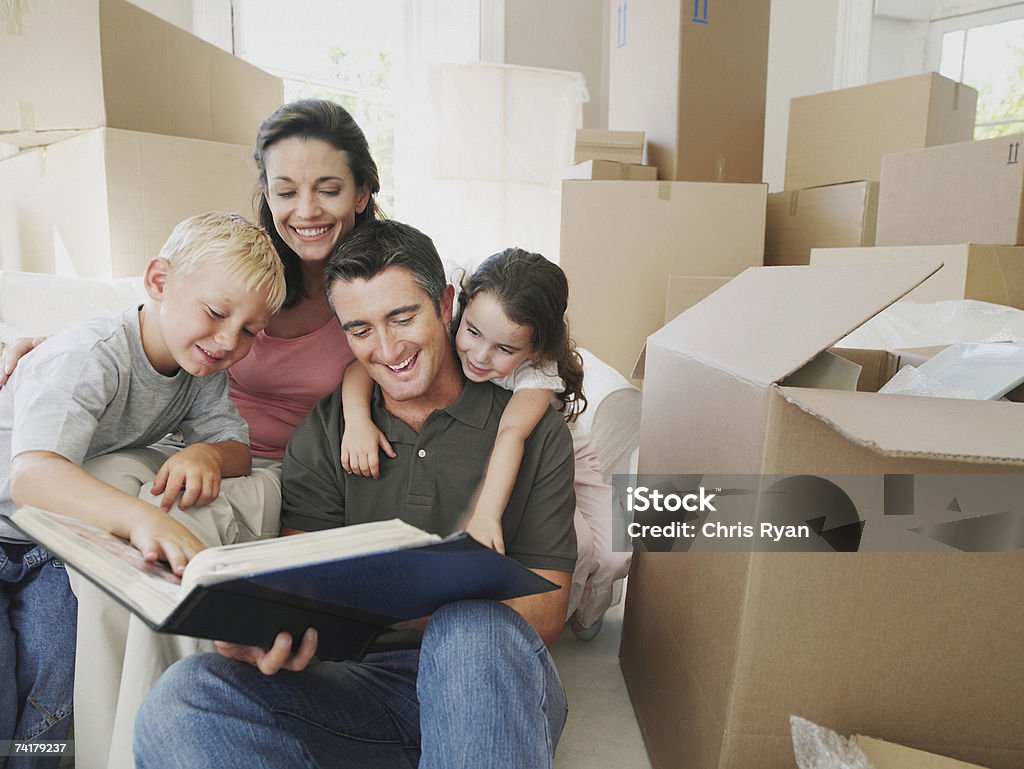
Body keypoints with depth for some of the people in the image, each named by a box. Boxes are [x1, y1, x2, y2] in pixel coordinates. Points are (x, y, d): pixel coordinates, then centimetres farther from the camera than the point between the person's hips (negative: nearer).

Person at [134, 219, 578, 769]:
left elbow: (544, 611, -4)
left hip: (498, 684, -3)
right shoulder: (322, 432, 10)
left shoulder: (534, 430, 2)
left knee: (473, 630, -37)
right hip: (360, 678, 4)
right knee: (183, 697, -23)